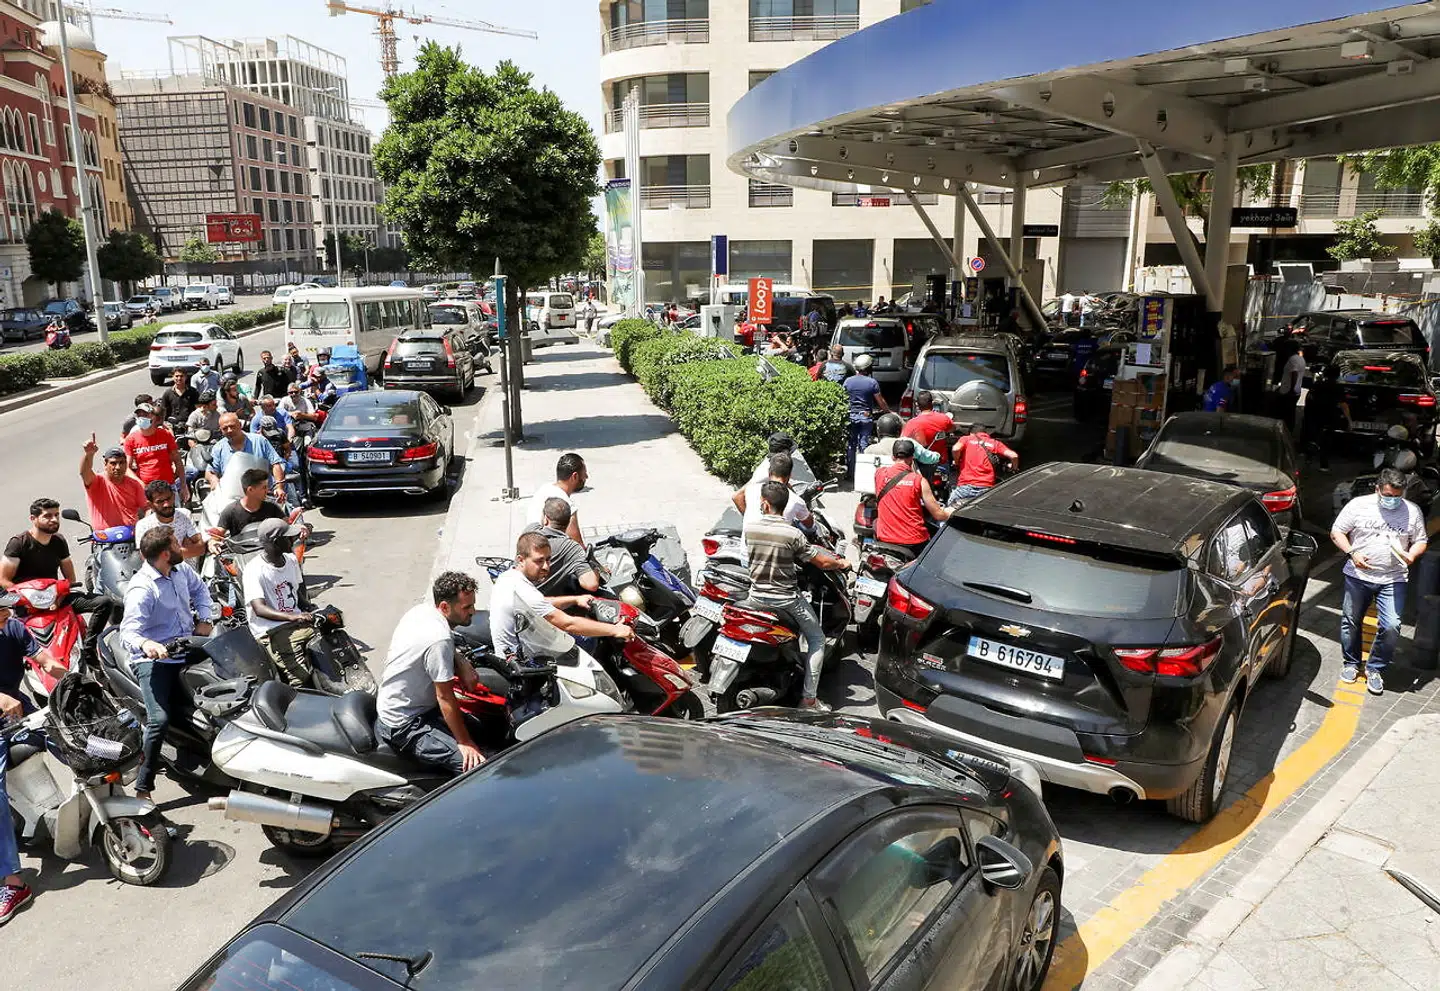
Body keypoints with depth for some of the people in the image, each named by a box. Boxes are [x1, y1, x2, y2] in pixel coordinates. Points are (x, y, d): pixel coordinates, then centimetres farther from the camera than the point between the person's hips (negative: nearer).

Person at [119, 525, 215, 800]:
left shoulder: (181, 571, 5)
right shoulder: (142, 588, -19)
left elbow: (198, 588, 27)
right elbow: (128, 632, -26)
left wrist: (204, 619, 14)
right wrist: (145, 644, -47)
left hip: (187, 651, 8)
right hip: (155, 660, -8)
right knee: (160, 720, -21)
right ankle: (143, 788, -11)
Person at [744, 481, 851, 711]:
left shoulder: (749, 529, -6)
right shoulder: (792, 534, -18)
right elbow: (822, 563, -13)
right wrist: (841, 563, 10)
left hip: (757, 596, 4)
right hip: (786, 599, -4)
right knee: (817, 640, 12)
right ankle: (808, 699, 6)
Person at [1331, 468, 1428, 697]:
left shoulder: (1412, 511, 0)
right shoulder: (1358, 505, -5)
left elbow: (1421, 541, 9)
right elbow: (1336, 532, 0)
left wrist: (1411, 556, -13)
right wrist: (1352, 554, -15)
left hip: (1393, 579, 0)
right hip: (1358, 576, 0)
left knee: (1391, 626, -9)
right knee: (1350, 622, 10)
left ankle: (1375, 669, 11)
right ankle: (1350, 663, 31)